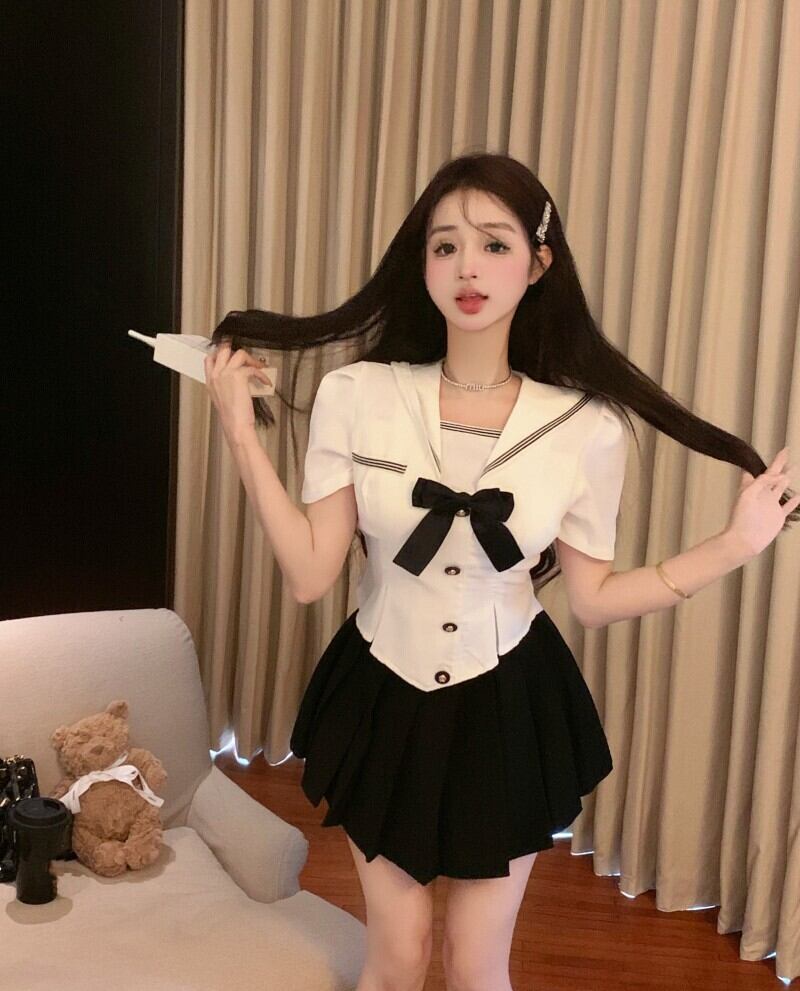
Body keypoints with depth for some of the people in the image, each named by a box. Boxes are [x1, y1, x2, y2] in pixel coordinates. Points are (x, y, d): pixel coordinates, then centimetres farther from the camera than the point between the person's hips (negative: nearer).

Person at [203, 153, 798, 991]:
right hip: (383, 700, 1)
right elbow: (309, 574, -13)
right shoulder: (356, 395, -12)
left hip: (508, 709, 0)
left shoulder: (586, 427, -12)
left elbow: (592, 597, -4)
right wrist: (241, 432, -16)